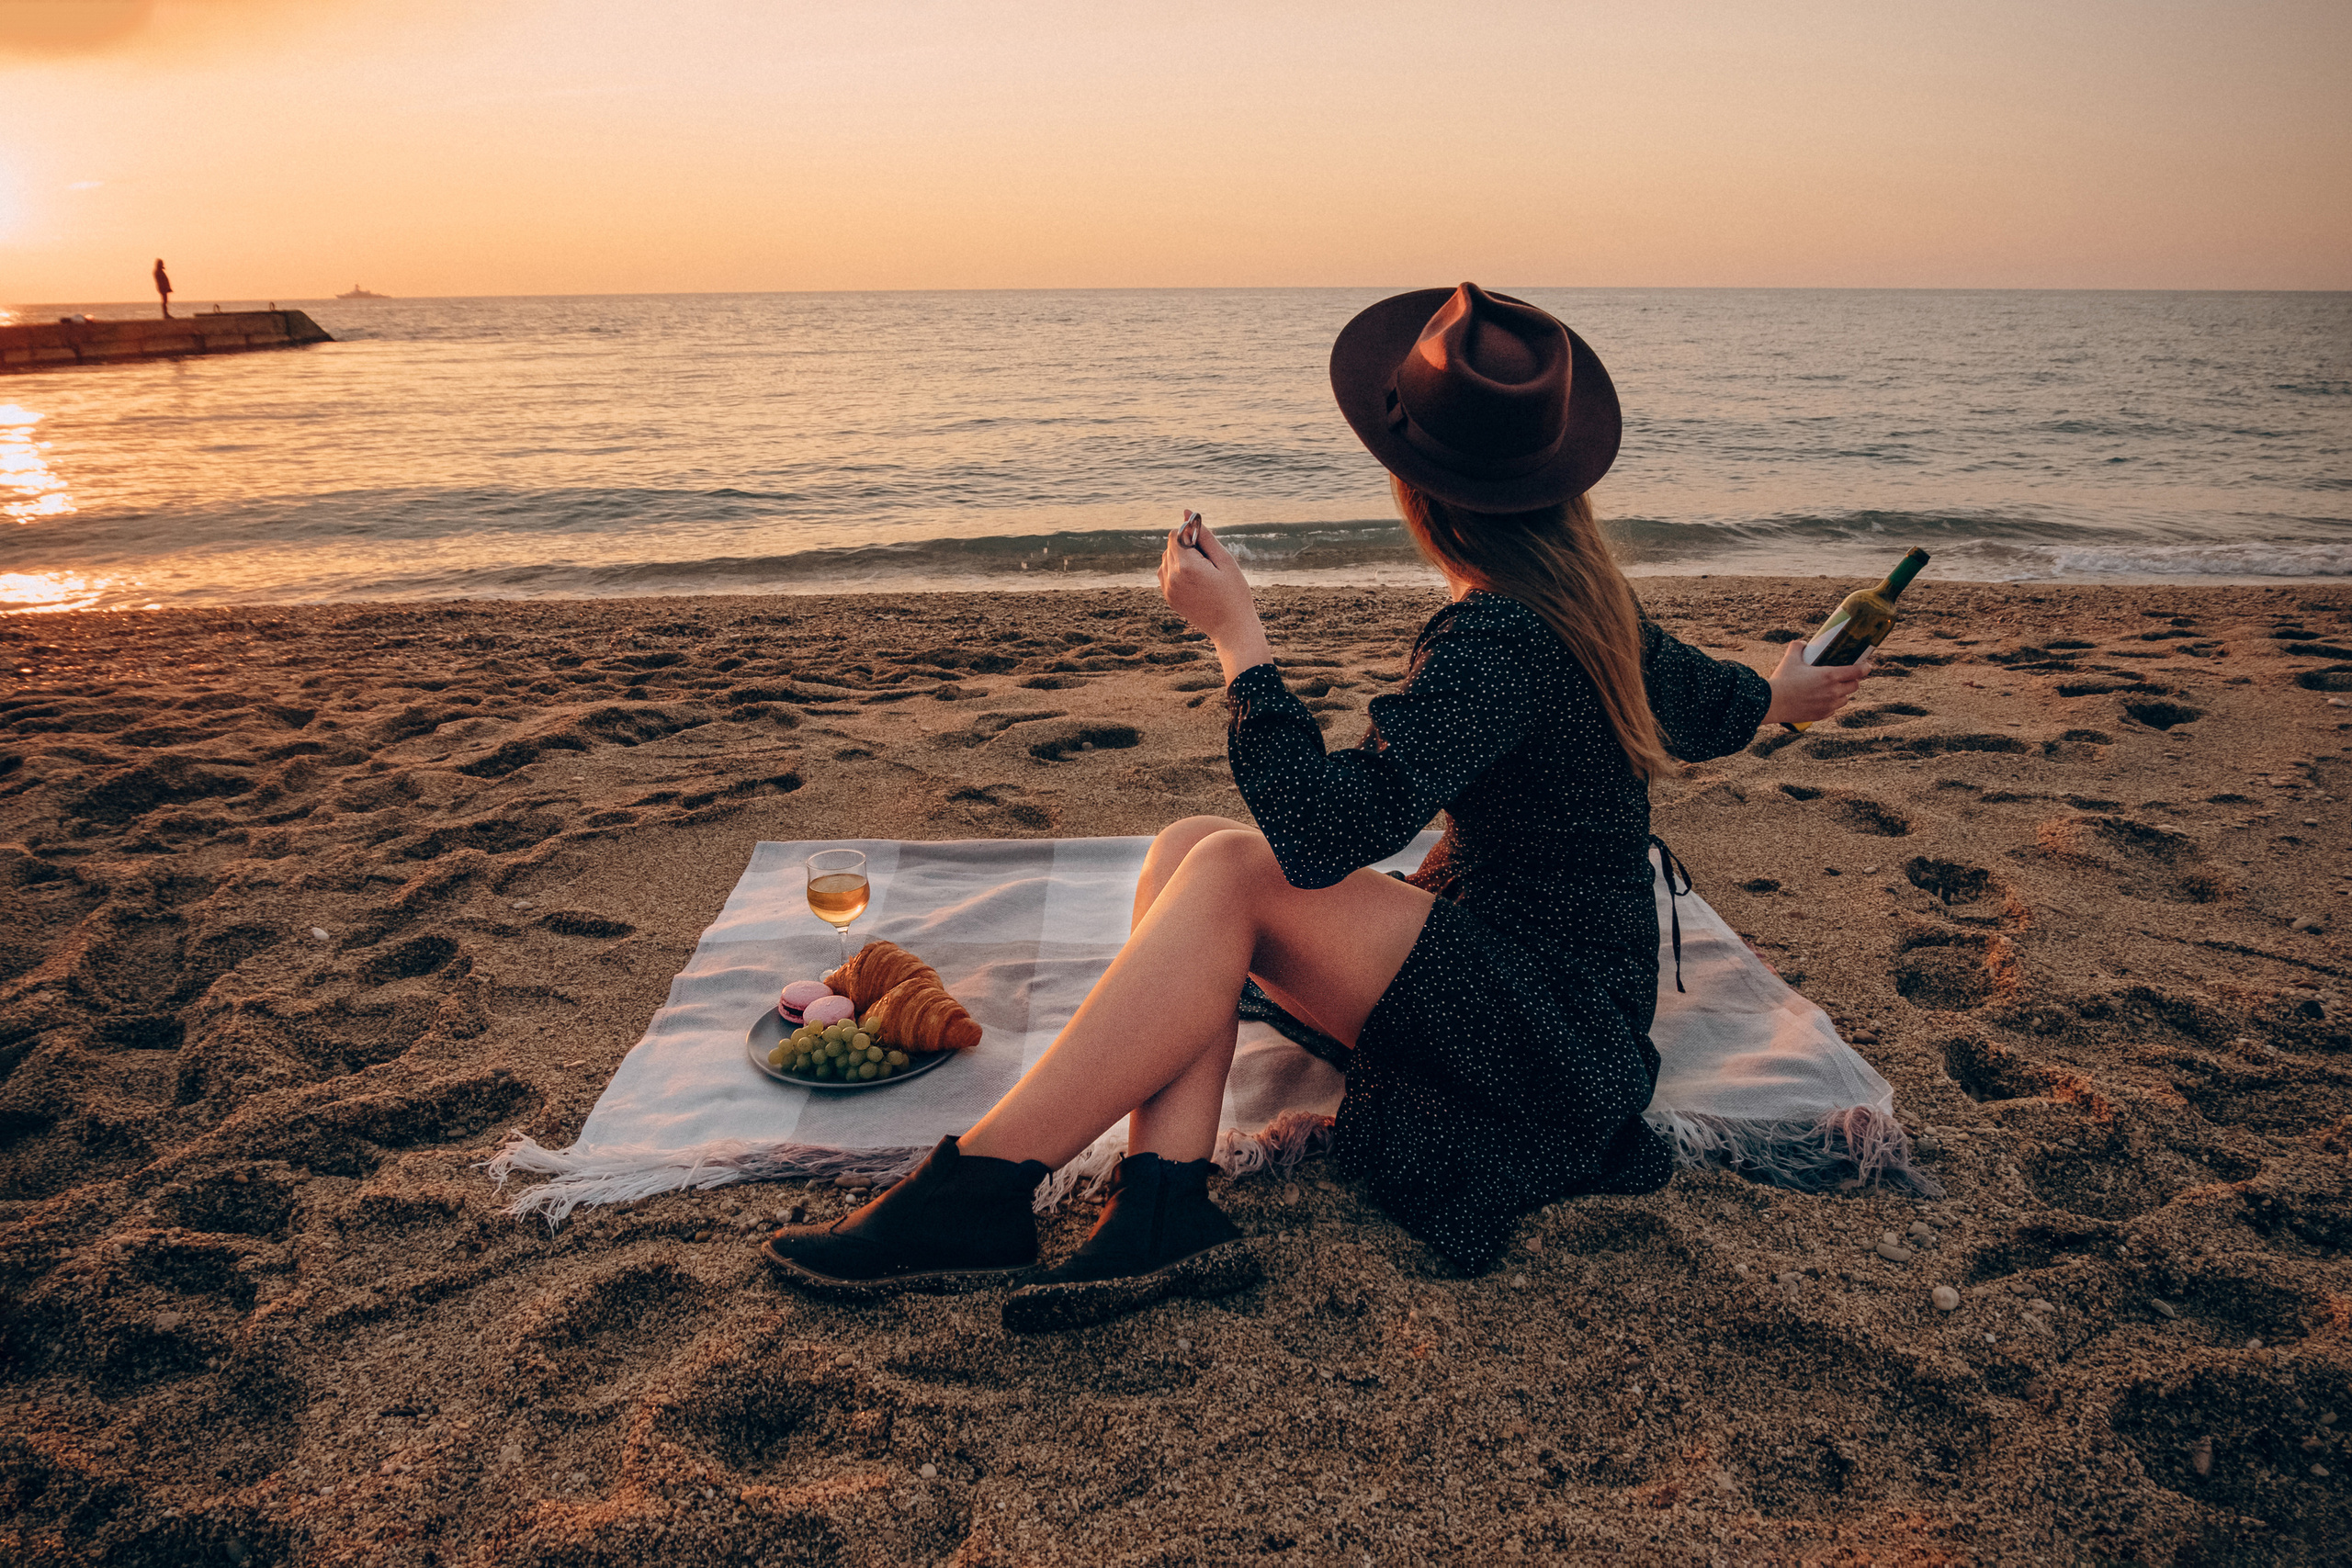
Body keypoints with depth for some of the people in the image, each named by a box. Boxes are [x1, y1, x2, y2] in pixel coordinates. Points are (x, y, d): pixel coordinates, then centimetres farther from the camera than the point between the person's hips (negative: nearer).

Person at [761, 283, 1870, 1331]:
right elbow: (1707, 707, 24)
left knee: (1234, 871, -27)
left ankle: (977, 1192, -23)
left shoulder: (1500, 644, -23)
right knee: (1183, 849, -9)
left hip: (1552, 1050, -9)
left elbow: (1324, 830, -31)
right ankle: (1163, 1203, -22)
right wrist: (1781, 696, 46)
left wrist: (1235, 632, -23)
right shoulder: (1581, 595, 6)